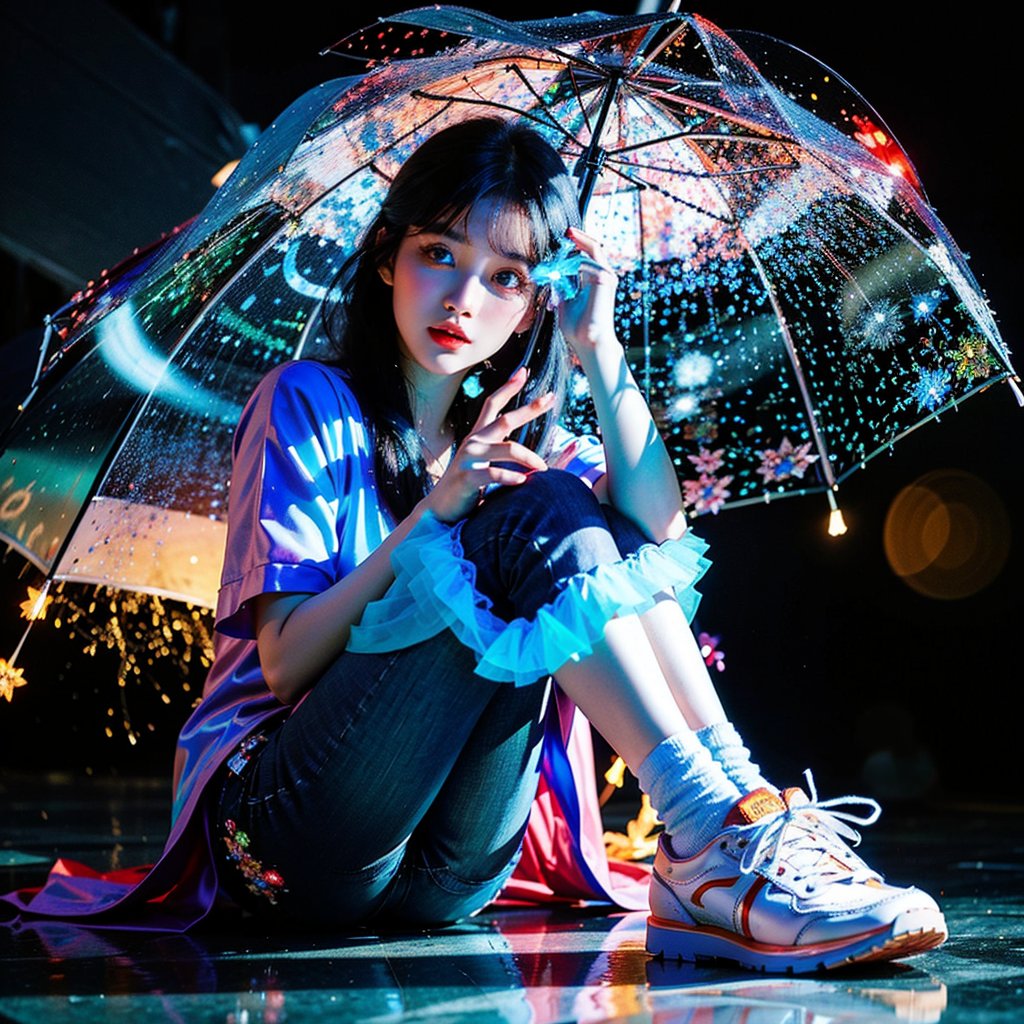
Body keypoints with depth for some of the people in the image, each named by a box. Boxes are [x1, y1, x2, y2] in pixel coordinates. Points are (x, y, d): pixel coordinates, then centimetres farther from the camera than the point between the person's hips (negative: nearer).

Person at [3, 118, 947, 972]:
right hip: (286, 826, -5)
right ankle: (715, 828, -35)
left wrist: (602, 353, -7)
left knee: (576, 514, -16)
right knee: (537, 519, -24)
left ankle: (703, 868, -30)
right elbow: (285, 659, -9)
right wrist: (433, 514, -20)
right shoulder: (309, 406, 2)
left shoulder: (528, 440, 17)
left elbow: (660, 539, -5)